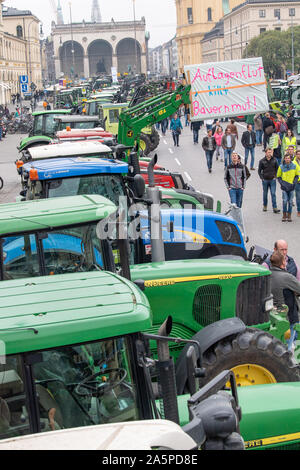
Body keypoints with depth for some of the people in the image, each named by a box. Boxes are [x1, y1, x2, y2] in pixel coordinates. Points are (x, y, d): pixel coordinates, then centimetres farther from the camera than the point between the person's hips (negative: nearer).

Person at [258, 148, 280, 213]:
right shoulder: (262, 161, -3)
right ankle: (265, 206, 28)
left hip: (272, 180, 0)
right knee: (265, 194, 11)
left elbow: (277, 169, 10)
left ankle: (275, 208, -7)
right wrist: (261, 178, -5)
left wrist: (275, 176, 0)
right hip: (265, 180, 0)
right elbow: (259, 170, 4)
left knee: (273, 194, -5)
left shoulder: (274, 160, 0)